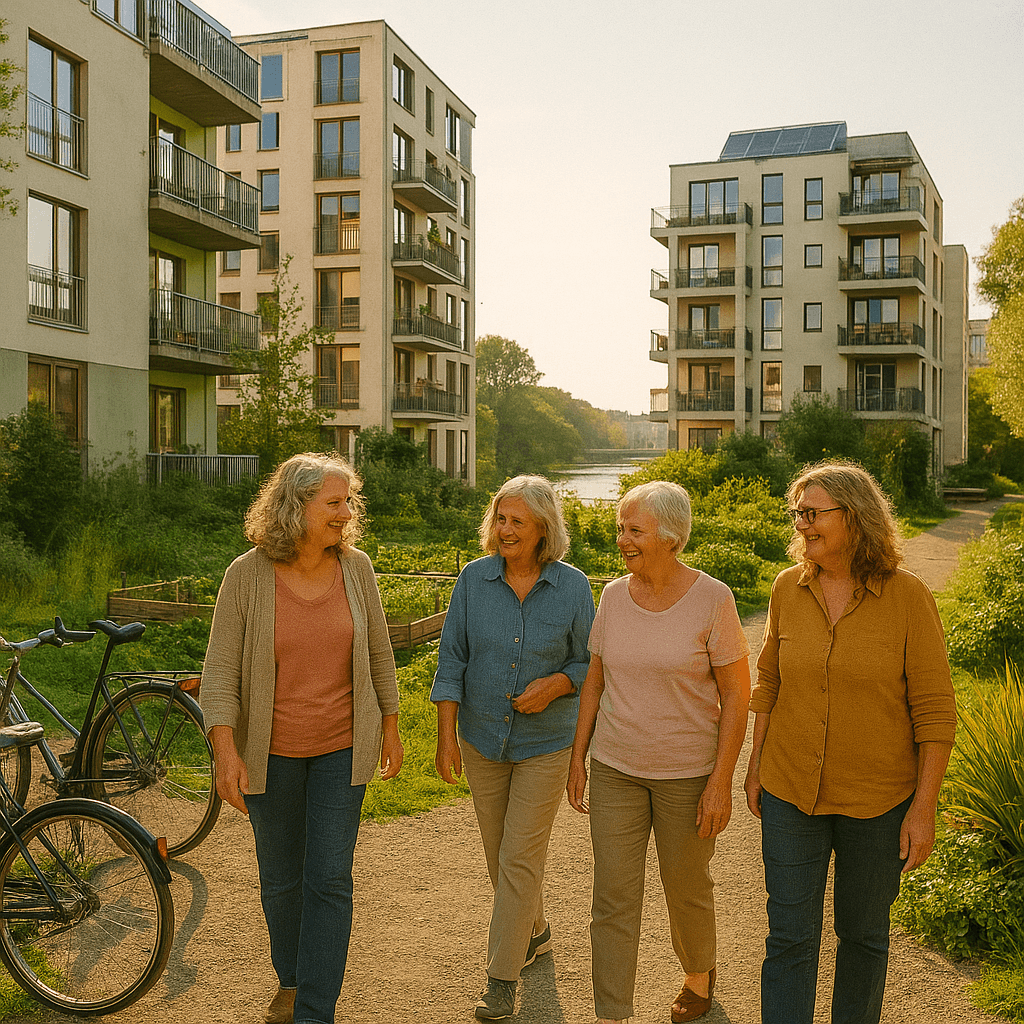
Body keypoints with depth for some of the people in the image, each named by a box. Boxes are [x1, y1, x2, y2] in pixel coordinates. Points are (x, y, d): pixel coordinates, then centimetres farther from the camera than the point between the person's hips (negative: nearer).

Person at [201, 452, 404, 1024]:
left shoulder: (356, 568, -6)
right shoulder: (248, 574, -14)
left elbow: (378, 651, 6)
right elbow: (221, 670, -13)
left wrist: (390, 727, 9)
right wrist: (225, 753, -21)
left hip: (342, 747, 1)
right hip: (271, 751, -1)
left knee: (330, 879, -1)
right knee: (281, 878, 15)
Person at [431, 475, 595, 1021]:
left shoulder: (572, 587, -10)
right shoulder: (474, 579, -6)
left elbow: (589, 661, 0)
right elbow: (452, 660, -3)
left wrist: (555, 684, -20)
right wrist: (446, 736, -6)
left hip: (545, 741, -2)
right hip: (481, 738, 3)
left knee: (520, 858, -2)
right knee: (499, 853, 16)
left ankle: (501, 977, 12)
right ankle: (535, 932, 42)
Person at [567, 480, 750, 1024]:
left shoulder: (712, 599, -13)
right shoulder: (613, 596, -1)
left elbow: (736, 694, -10)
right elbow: (595, 680, 8)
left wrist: (721, 780, -13)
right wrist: (578, 757, 7)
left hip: (687, 771, -3)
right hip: (615, 768, 3)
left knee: (686, 888, 16)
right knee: (612, 894, 2)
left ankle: (699, 973, 44)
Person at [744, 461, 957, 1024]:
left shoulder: (908, 597, -13)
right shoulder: (788, 588, -3)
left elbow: (935, 711, -10)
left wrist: (924, 808, -10)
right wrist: (756, 765, 11)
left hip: (877, 802, -2)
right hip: (791, 794, 2)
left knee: (863, 933, 17)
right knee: (789, 937, 6)